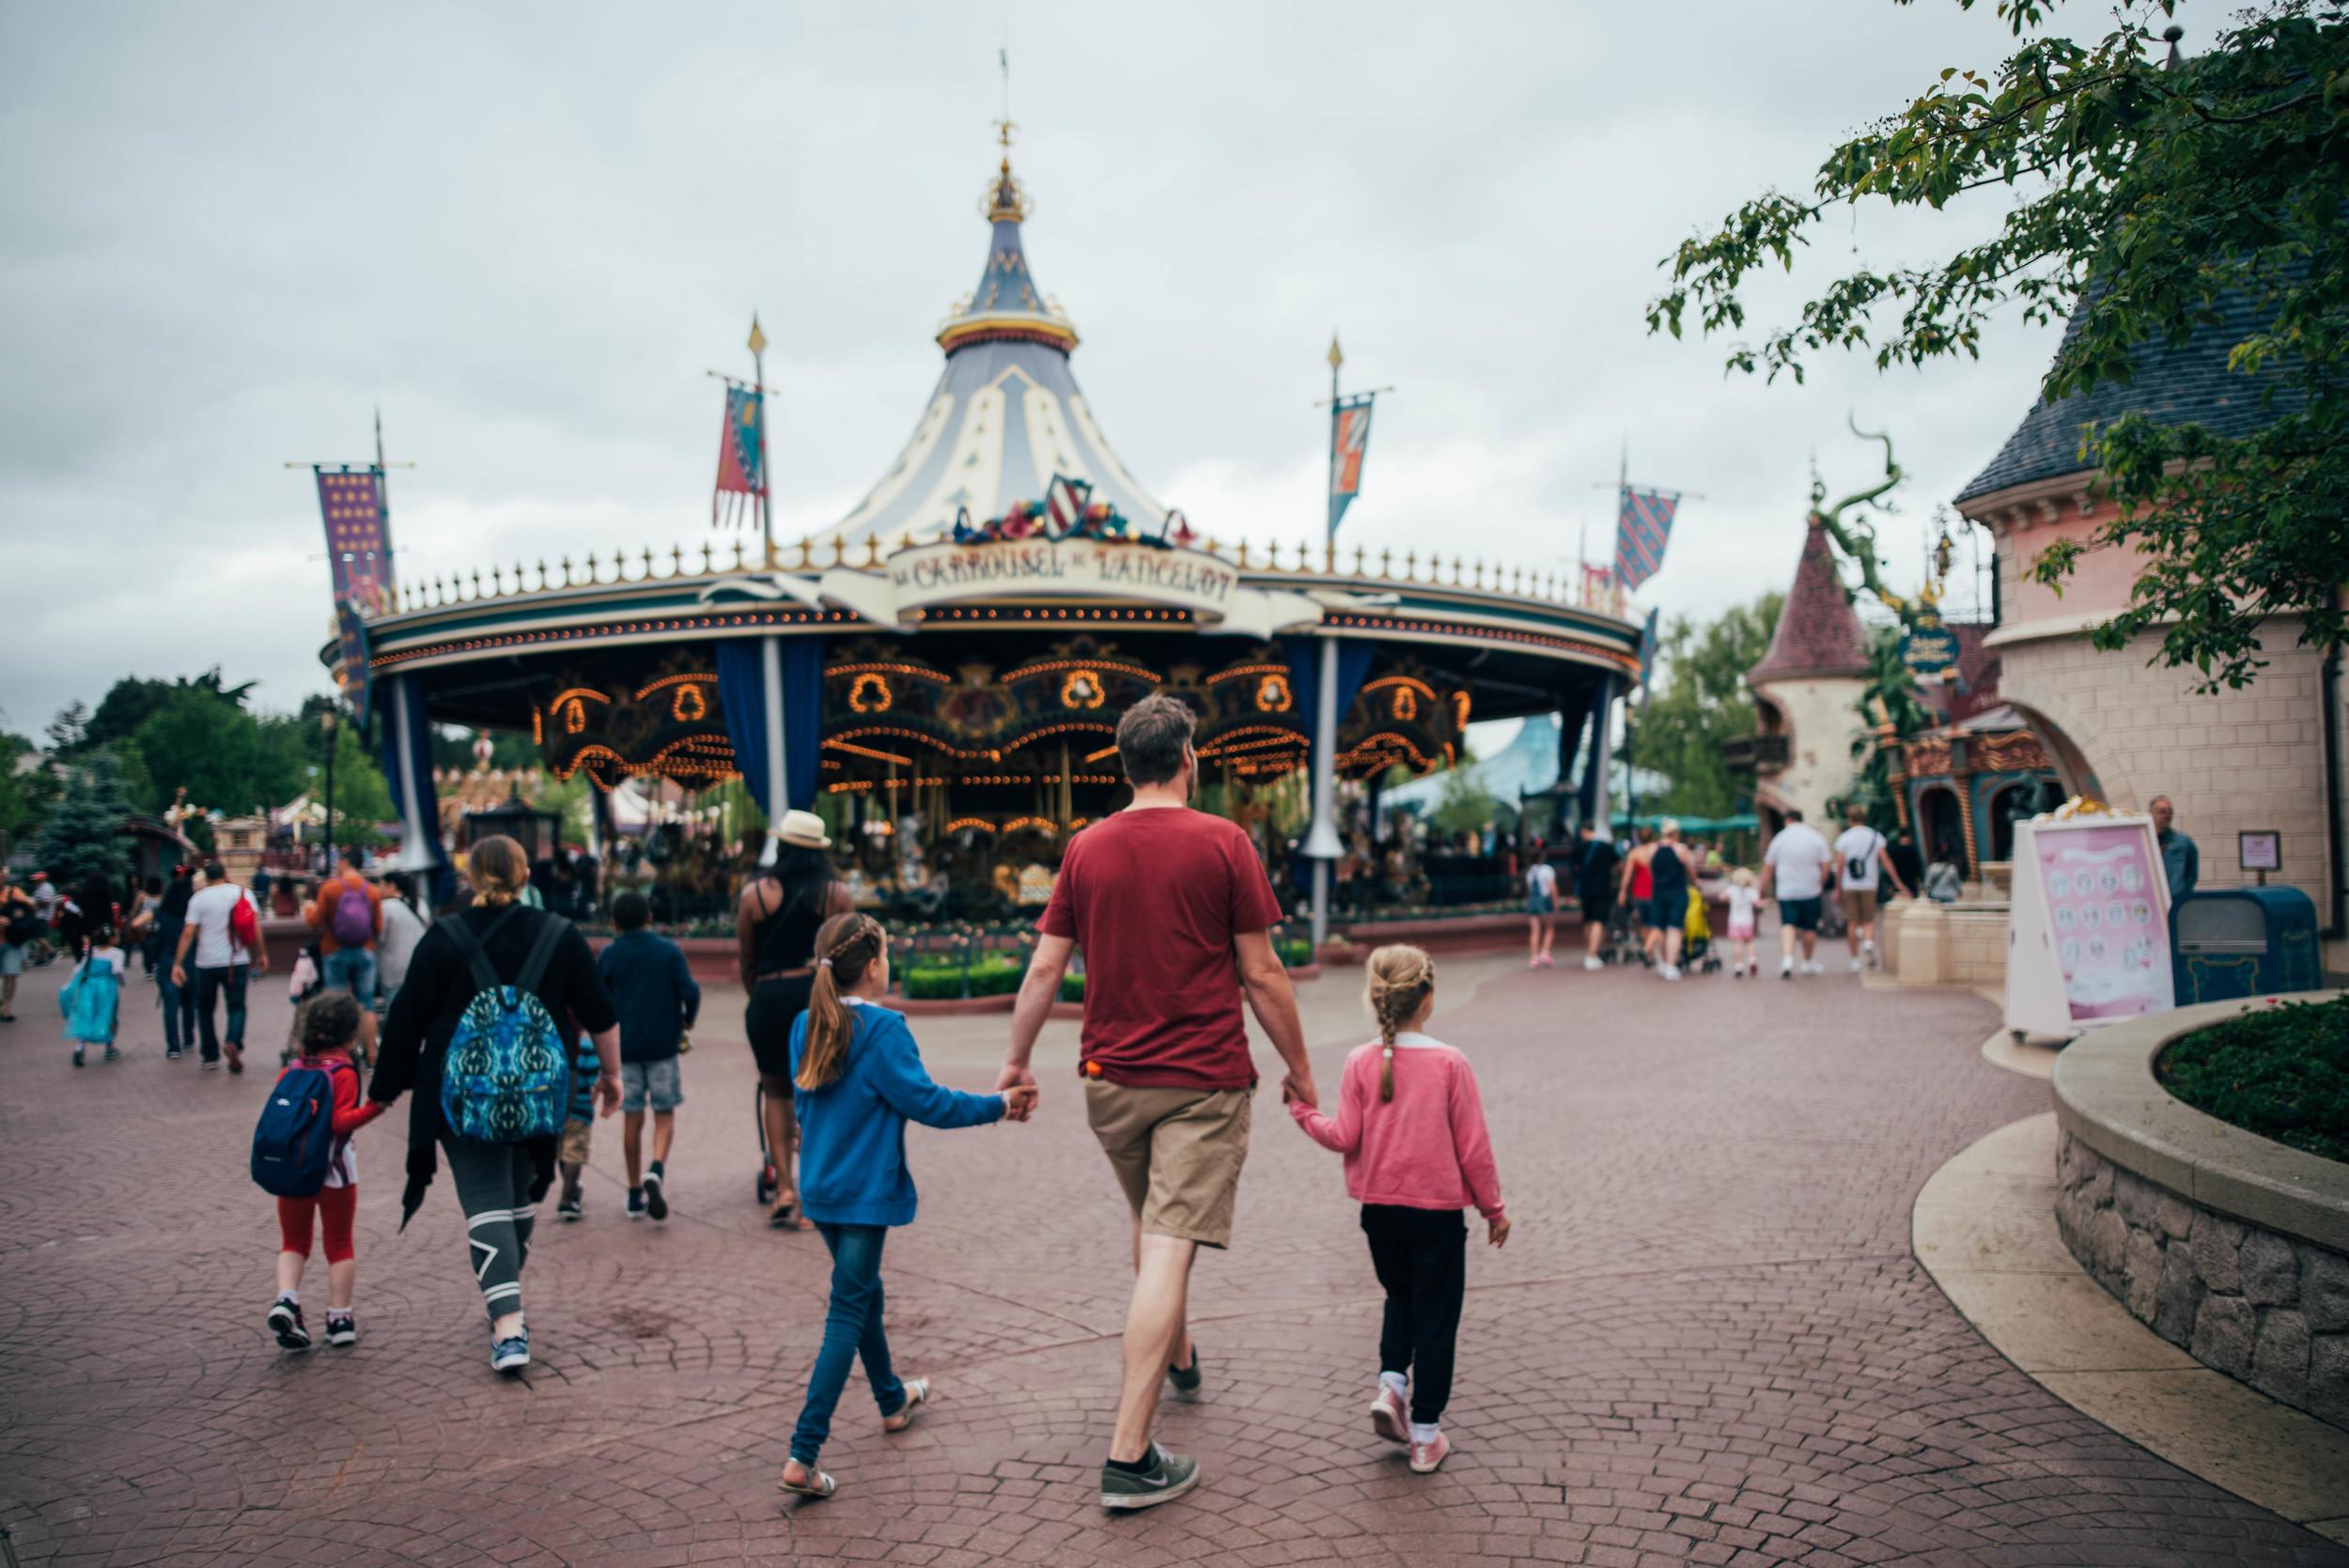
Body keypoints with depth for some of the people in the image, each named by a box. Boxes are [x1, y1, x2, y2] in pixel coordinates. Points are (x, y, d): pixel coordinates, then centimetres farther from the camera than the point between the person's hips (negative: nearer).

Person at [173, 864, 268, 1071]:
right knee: (237, 1007, 6)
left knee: (205, 1008, 15)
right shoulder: (243, 893, 1)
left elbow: (188, 933, -6)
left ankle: (211, 1056, 16)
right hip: (237, 962, 0)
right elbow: (254, 927, -1)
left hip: (207, 963, 0)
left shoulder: (198, 899, -1)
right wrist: (262, 954, 7)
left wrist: (178, 964, -4)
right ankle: (234, 1042, -22)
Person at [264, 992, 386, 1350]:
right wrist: (373, 1107, -31)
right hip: (334, 1170, -4)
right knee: (339, 1244, 9)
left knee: (293, 1242, 16)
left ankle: (285, 1300, -6)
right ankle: (339, 1319, 11)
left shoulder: (292, 1068, 3)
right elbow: (340, 1122, -21)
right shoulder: (343, 1071, -13)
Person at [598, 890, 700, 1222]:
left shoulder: (607, 956, 1)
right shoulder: (669, 950, -2)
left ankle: (635, 1195, 12)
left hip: (624, 1046, 1)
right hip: (662, 1044, -1)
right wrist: (687, 1020, 8)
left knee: (632, 1117, 7)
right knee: (665, 1114, 8)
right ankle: (656, 1169, -18)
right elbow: (690, 991, -9)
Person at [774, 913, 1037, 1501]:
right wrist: (997, 1105, -6)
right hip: (864, 1193, -8)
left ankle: (893, 1400, 43)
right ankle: (803, 1456, -7)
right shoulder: (883, 1028, -18)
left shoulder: (806, 1026, 4)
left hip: (820, 1188, 8)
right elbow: (925, 1102, -17)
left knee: (863, 1293, 23)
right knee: (847, 1315, -4)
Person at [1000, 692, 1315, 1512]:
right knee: (1168, 1250, -5)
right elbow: (1261, 974, -7)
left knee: (1150, 1226, 26)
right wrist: (1299, 1067, 5)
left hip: (1113, 1080, 5)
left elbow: (1045, 967, 4)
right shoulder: (1222, 843, -9)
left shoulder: (1086, 849, 2)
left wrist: (1016, 1060, 16)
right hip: (1203, 1081, -5)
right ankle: (1129, 1456, -5)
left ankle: (1179, 1359, 47)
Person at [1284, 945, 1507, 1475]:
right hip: (1438, 1210, -3)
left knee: (1400, 1297, 26)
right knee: (1435, 1316, 8)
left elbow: (1345, 1137, -8)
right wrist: (1494, 1208, 4)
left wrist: (1303, 1112, 8)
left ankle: (1391, 1383, 8)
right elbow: (1473, 1146, -7)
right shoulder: (1449, 1063, -12)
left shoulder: (1360, 1062, -7)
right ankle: (1425, 1435, 12)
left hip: (1379, 1208, 3)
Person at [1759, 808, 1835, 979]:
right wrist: (1821, 884, 12)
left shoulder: (1779, 839, 0)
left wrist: (1763, 888, 15)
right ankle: (1808, 963, 25)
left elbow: (1768, 867, 5)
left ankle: (1787, 958, -26)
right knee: (1809, 928, 12)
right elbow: (1827, 864, -2)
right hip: (1810, 891, 1)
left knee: (1788, 925, -5)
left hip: (1786, 892, -1)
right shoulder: (1816, 838, 0)